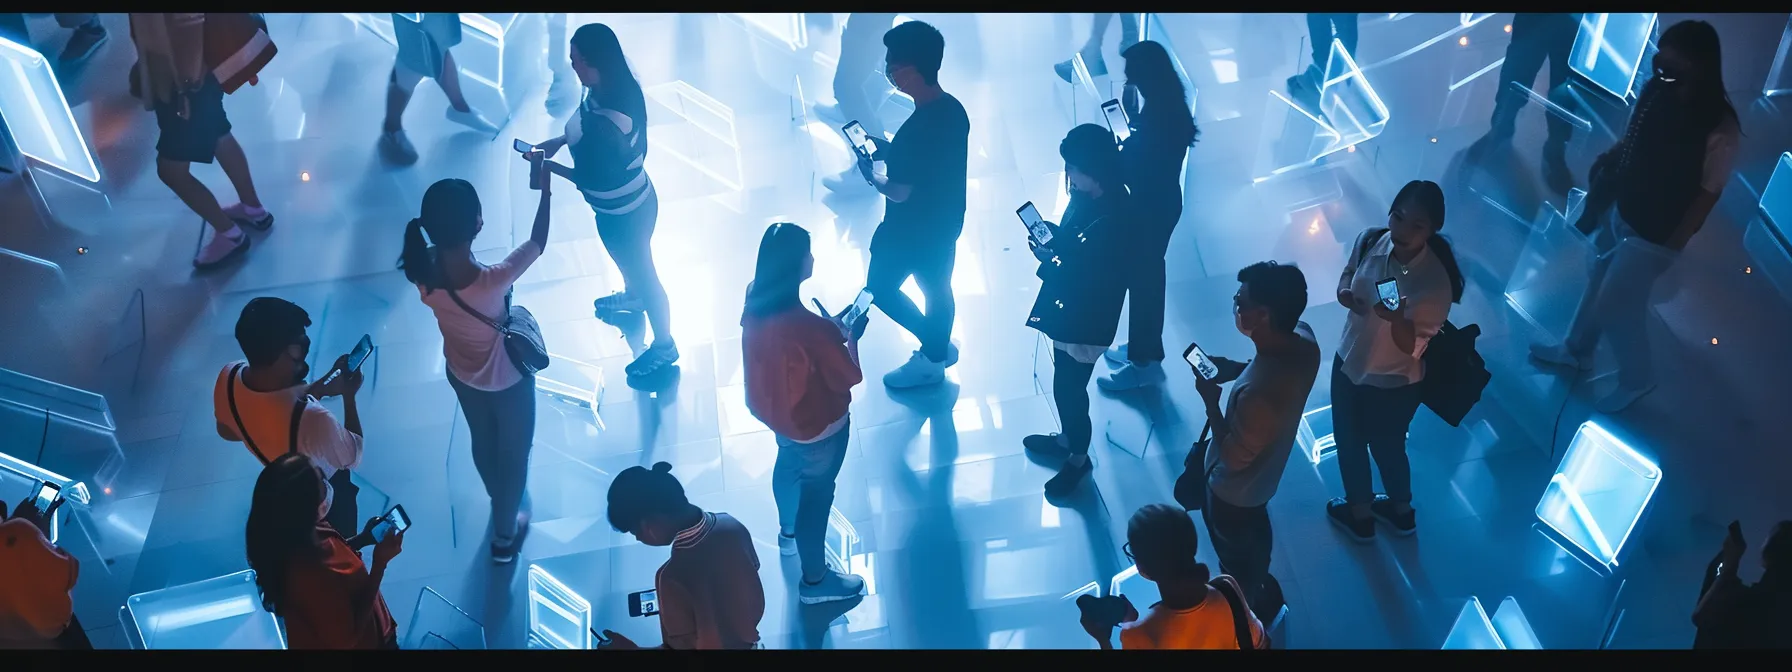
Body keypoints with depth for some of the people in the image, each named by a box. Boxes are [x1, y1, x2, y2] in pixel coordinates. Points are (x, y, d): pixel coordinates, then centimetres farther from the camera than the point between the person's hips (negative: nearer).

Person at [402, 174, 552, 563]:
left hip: (462, 375, 4)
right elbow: (537, 243, -24)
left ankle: (501, 500, 63)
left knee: (483, 443, 33)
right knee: (514, 451, 25)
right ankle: (504, 534, 47)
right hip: (508, 379, -4)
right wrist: (545, 190, -16)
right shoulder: (492, 283, -43)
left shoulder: (423, 272, -31)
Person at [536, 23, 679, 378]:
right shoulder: (616, 88, -14)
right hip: (630, 201, 8)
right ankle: (632, 296, 69)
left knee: (642, 270, 16)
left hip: (623, 212, -8)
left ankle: (663, 346, 40)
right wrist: (561, 140, -3)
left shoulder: (607, 122, -42)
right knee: (627, 258, 37)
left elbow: (591, 179, -27)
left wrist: (547, 164, -17)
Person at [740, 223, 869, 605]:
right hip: (815, 424, -8)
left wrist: (833, 329, -1)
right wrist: (851, 336, -9)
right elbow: (848, 376, -24)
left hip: (773, 409, 8)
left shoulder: (757, 299, -16)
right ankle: (815, 581, 36)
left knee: (788, 465, 34)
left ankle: (789, 533, 63)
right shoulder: (803, 325, -40)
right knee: (817, 493, 15)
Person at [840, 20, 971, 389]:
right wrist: (889, 151, 5)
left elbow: (899, 192, -26)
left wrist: (870, 174, -8)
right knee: (937, 288, 27)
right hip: (946, 223, 8)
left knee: (880, 289, 15)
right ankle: (938, 350, 45)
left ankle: (934, 351, 23)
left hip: (913, 231, -8)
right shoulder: (953, 109, -7)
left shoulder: (916, 128, -35)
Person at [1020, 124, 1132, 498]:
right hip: (1066, 311, 9)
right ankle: (1069, 439, 50)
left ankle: (1078, 459, 33)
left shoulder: (1113, 221, -33)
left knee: (1069, 389, 10)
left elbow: (1090, 284, -29)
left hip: (1087, 321, -9)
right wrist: (1049, 236, -8)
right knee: (1066, 385, 27)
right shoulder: (1087, 196, -6)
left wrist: (1048, 261, -20)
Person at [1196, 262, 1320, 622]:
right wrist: (1234, 369, -9)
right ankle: (1263, 592, 64)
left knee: (1237, 559, 25)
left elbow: (1233, 459, -29)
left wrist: (1210, 399, -21)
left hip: (1234, 489, -7)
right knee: (1256, 536, 36)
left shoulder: (1260, 394, -46)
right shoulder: (1303, 339, -22)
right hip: (1262, 475, 7)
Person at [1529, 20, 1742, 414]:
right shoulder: (1657, 91, -12)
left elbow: (1707, 195, -20)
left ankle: (1636, 378, 32)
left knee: (1616, 304, 6)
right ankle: (1577, 350, 49)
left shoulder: (1721, 129, -29)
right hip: (1621, 212, 6)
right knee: (1600, 284, 25)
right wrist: (1598, 198, 6)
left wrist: (1670, 249, -14)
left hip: (1654, 235, -6)